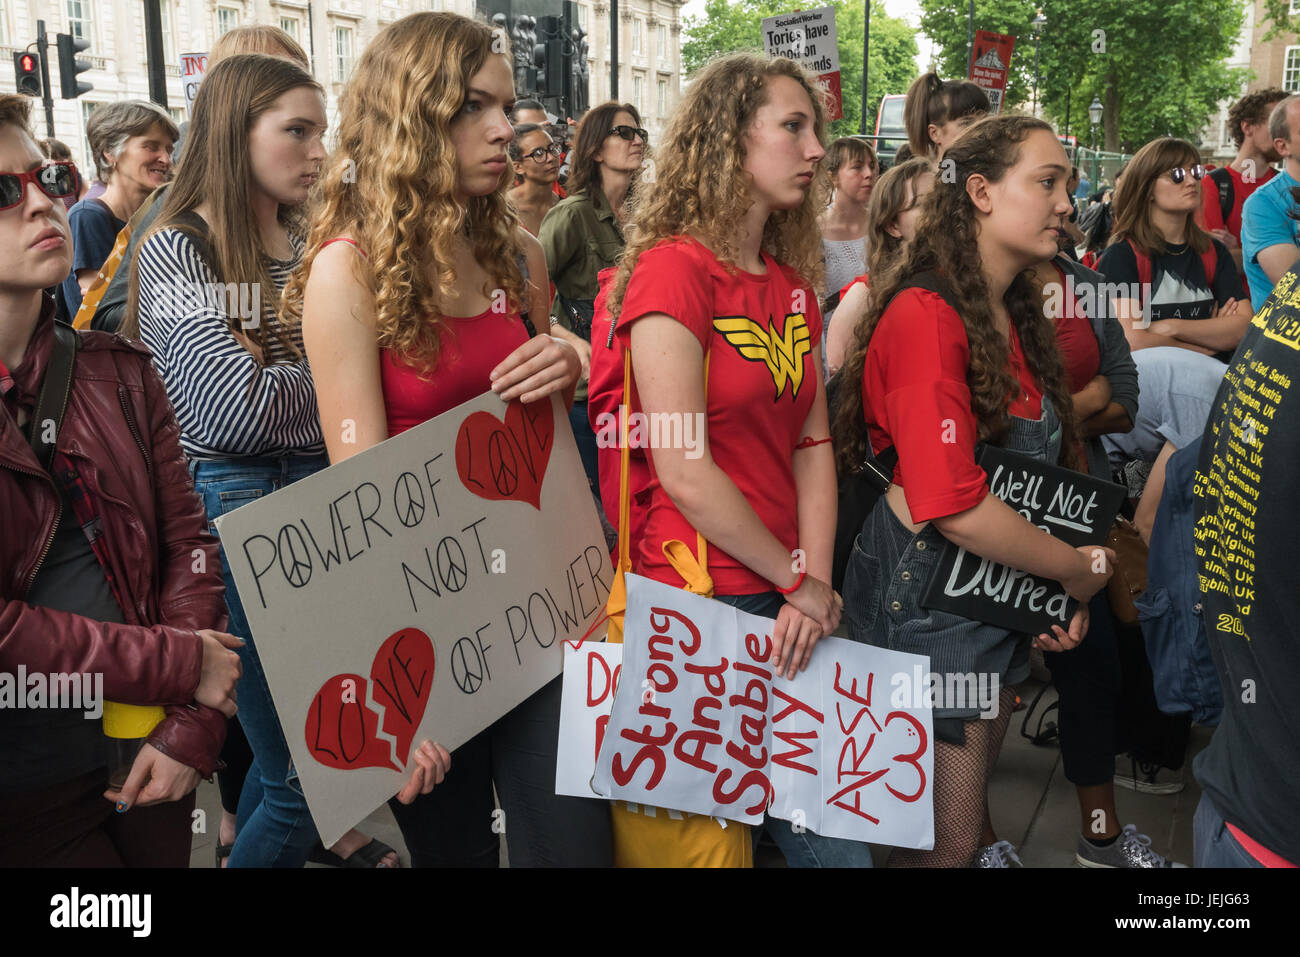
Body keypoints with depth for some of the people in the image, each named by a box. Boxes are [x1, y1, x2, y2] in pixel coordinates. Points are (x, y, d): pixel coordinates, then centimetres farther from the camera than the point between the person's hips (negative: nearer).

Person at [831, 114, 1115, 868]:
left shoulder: (1018, 313, 8)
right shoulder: (927, 315, -20)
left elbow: (1038, 466, 12)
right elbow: (953, 507, -26)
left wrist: (1070, 584, 0)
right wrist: (1083, 569, -13)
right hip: (929, 597, -8)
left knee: (974, 799, 23)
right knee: (949, 842, 6)